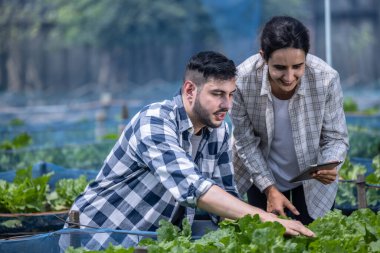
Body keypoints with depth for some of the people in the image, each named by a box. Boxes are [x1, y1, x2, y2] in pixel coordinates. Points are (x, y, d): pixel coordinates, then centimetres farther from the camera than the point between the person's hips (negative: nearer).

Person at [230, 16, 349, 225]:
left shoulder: (326, 79, -29)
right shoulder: (242, 81, -29)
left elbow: (336, 138, -16)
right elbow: (246, 142, -15)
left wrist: (330, 166, -37)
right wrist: (269, 189, -19)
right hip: (262, 177, 0)